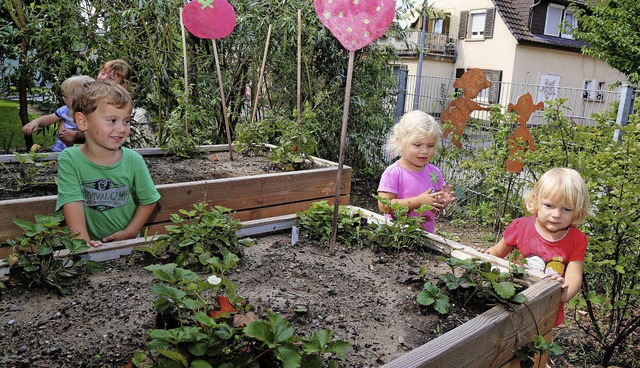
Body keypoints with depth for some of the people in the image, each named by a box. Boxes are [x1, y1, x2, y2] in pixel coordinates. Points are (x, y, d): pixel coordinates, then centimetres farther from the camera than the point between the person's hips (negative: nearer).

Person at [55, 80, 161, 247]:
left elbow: (148, 201, 5)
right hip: (91, 246, 0)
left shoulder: (133, 160, -2)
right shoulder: (69, 159, -7)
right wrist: (84, 243, -25)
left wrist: (129, 233, -4)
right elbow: (73, 204, -14)